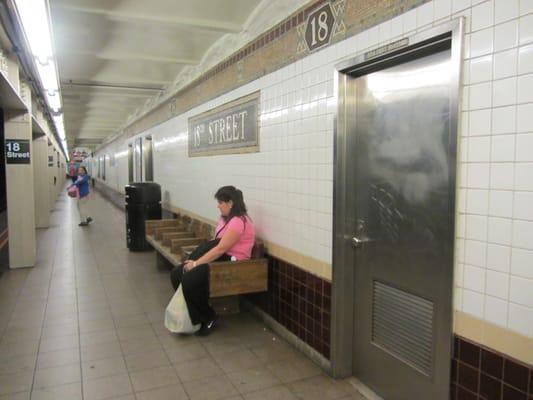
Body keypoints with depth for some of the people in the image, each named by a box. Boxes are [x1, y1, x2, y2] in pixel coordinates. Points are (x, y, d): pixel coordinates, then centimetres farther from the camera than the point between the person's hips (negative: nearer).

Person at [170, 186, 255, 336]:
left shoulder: (238, 221, -18)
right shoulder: (225, 218, 14)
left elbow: (221, 249, -24)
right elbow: (214, 244, 12)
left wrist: (196, 263, -22)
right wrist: (195, 259, -1)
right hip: (220, 257, 10)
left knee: (190, 279, -27)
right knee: (176, 274, -3)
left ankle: (208, 317, -5)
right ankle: (189, 310, 14)